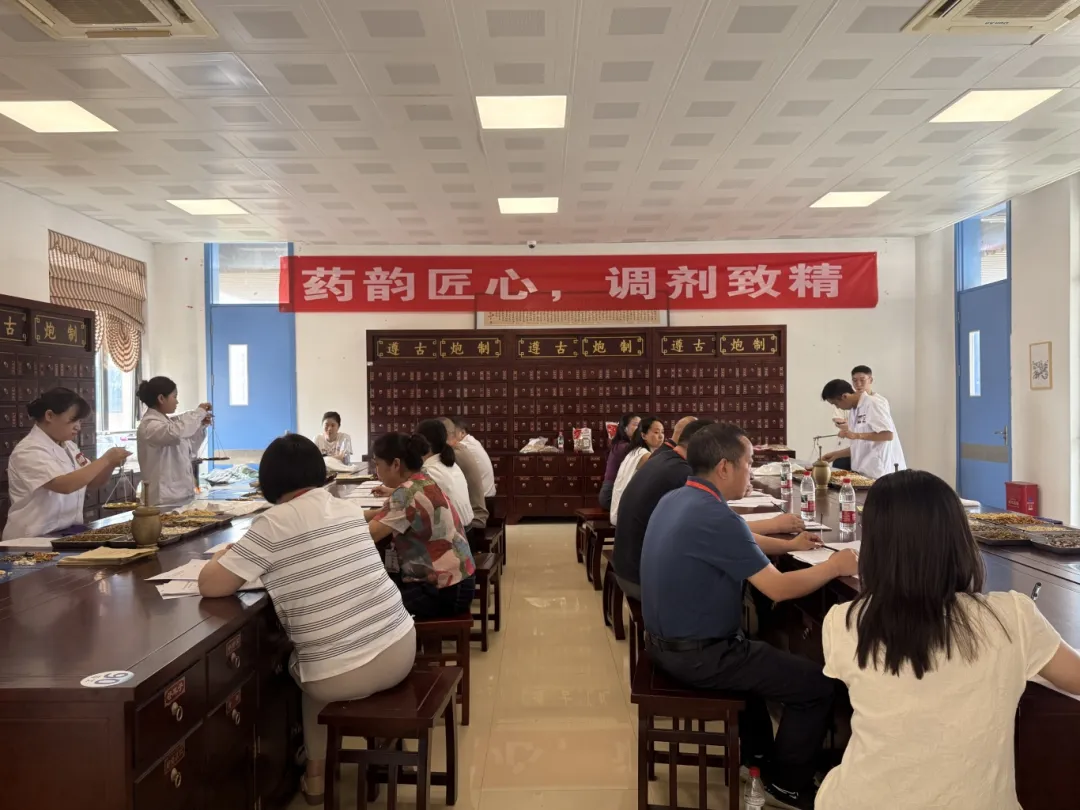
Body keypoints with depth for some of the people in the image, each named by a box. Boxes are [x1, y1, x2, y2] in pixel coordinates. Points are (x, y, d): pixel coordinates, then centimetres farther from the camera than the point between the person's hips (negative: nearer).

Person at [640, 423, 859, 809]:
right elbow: (778, 588, -22)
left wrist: (787, 544, 18)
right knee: (817, 685, 2)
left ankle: (757, 752, 47)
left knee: (756, 650, 35)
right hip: (697, 655, -10)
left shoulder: (675, 499, 2)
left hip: (665, 640, 10)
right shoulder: (715, 516, -27)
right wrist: (834, 566, -7)